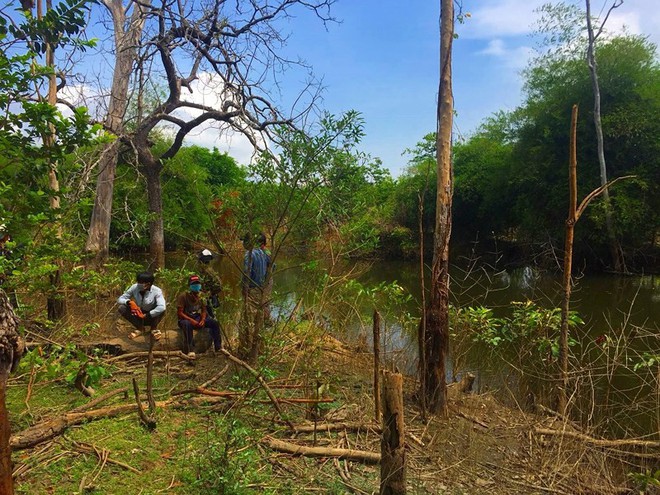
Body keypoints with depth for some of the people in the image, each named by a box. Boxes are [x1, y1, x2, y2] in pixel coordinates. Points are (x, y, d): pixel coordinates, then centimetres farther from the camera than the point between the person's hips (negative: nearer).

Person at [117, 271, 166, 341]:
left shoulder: (156, 291, -25)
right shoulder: (134, 287, -16)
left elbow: (162, 307, -39)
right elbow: (120, 299, -10)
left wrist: (146, 315, -35)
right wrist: (129, 302, -31)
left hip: (152, 317, -3)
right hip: (139, 316, 3)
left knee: (161, 310, -34)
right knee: (122, 308, -20)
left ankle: (154, 328, -7)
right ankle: (139, 328, -5)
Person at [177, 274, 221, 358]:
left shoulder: (201, 297, 2)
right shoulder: (183, 297, -15)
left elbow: (204, 311, 6)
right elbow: (179, 313, -17)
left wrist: (203, 320, -16)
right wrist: (191, 320, -29)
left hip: (197, 318, 5)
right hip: (185, 319, -5)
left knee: (214, 323, -13)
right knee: (187, 324, -41)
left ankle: (218, 347, -4)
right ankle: (190, 350, -38)